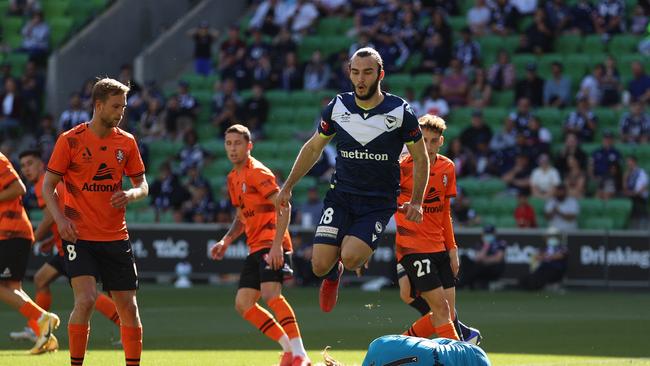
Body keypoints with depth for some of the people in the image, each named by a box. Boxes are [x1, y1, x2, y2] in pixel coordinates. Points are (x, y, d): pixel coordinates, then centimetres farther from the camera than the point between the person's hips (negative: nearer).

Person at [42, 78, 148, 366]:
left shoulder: (126, 142, 6)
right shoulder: (70, 140, -5)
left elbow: (142, 185, 13)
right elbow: (47, 185, -1)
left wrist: (131, 194, -11)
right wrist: (60, 218, -16)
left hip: (116, 237, 4)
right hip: (79, 235, -4)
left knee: (128, 307, 3)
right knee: (85, 299, -19)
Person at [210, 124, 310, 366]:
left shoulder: (257, 172, -9)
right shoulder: (233, 178, 17)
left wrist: (277, 244, -26)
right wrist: (226, 241, 14)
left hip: (271, 242, -9)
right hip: (255, 247, 9)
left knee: (270, 293, -26)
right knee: (243, 304, 3)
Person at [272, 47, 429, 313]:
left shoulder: (400, 112, -8)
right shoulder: (337, 107, -1)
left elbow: (420, 157, 4)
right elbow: (314, 147, 15)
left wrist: (416, 202, -6)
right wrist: (288, 187, 13)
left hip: (379, 202, -2)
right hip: (340, 196, 2)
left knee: (350, 258, -25)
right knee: (320, 266, -13)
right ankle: (333, 274, 27)